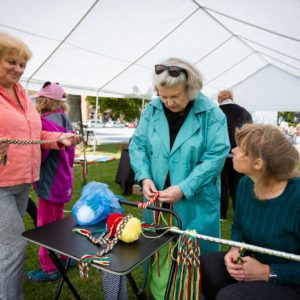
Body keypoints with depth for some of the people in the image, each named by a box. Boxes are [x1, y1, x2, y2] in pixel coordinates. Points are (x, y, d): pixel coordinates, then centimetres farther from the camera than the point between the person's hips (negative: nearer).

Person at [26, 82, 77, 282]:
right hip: (63, 179, 9)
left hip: (50, 181, -9)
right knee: (58, 220, 21)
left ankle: (50, 269, 19)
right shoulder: (66, 121, 9)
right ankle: (65, 258, 35)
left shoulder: (47, 121, -19)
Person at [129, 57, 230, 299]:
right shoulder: (152, 110, 0)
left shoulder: (211, 114, -11)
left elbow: (216, 156, -15)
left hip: (195, 204, -3)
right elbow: (137, 145, 3)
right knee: (158, 254, 19)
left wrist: (184, 189, -21)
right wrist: (145, 177, -13)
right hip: (158, 200, 4)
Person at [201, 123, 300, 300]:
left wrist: (268, 273, -22)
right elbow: (238, 226, 9)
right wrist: (235, 250, -10)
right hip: (256, 265, 6)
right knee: (204, 265, -16)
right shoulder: (246, 183, -5)